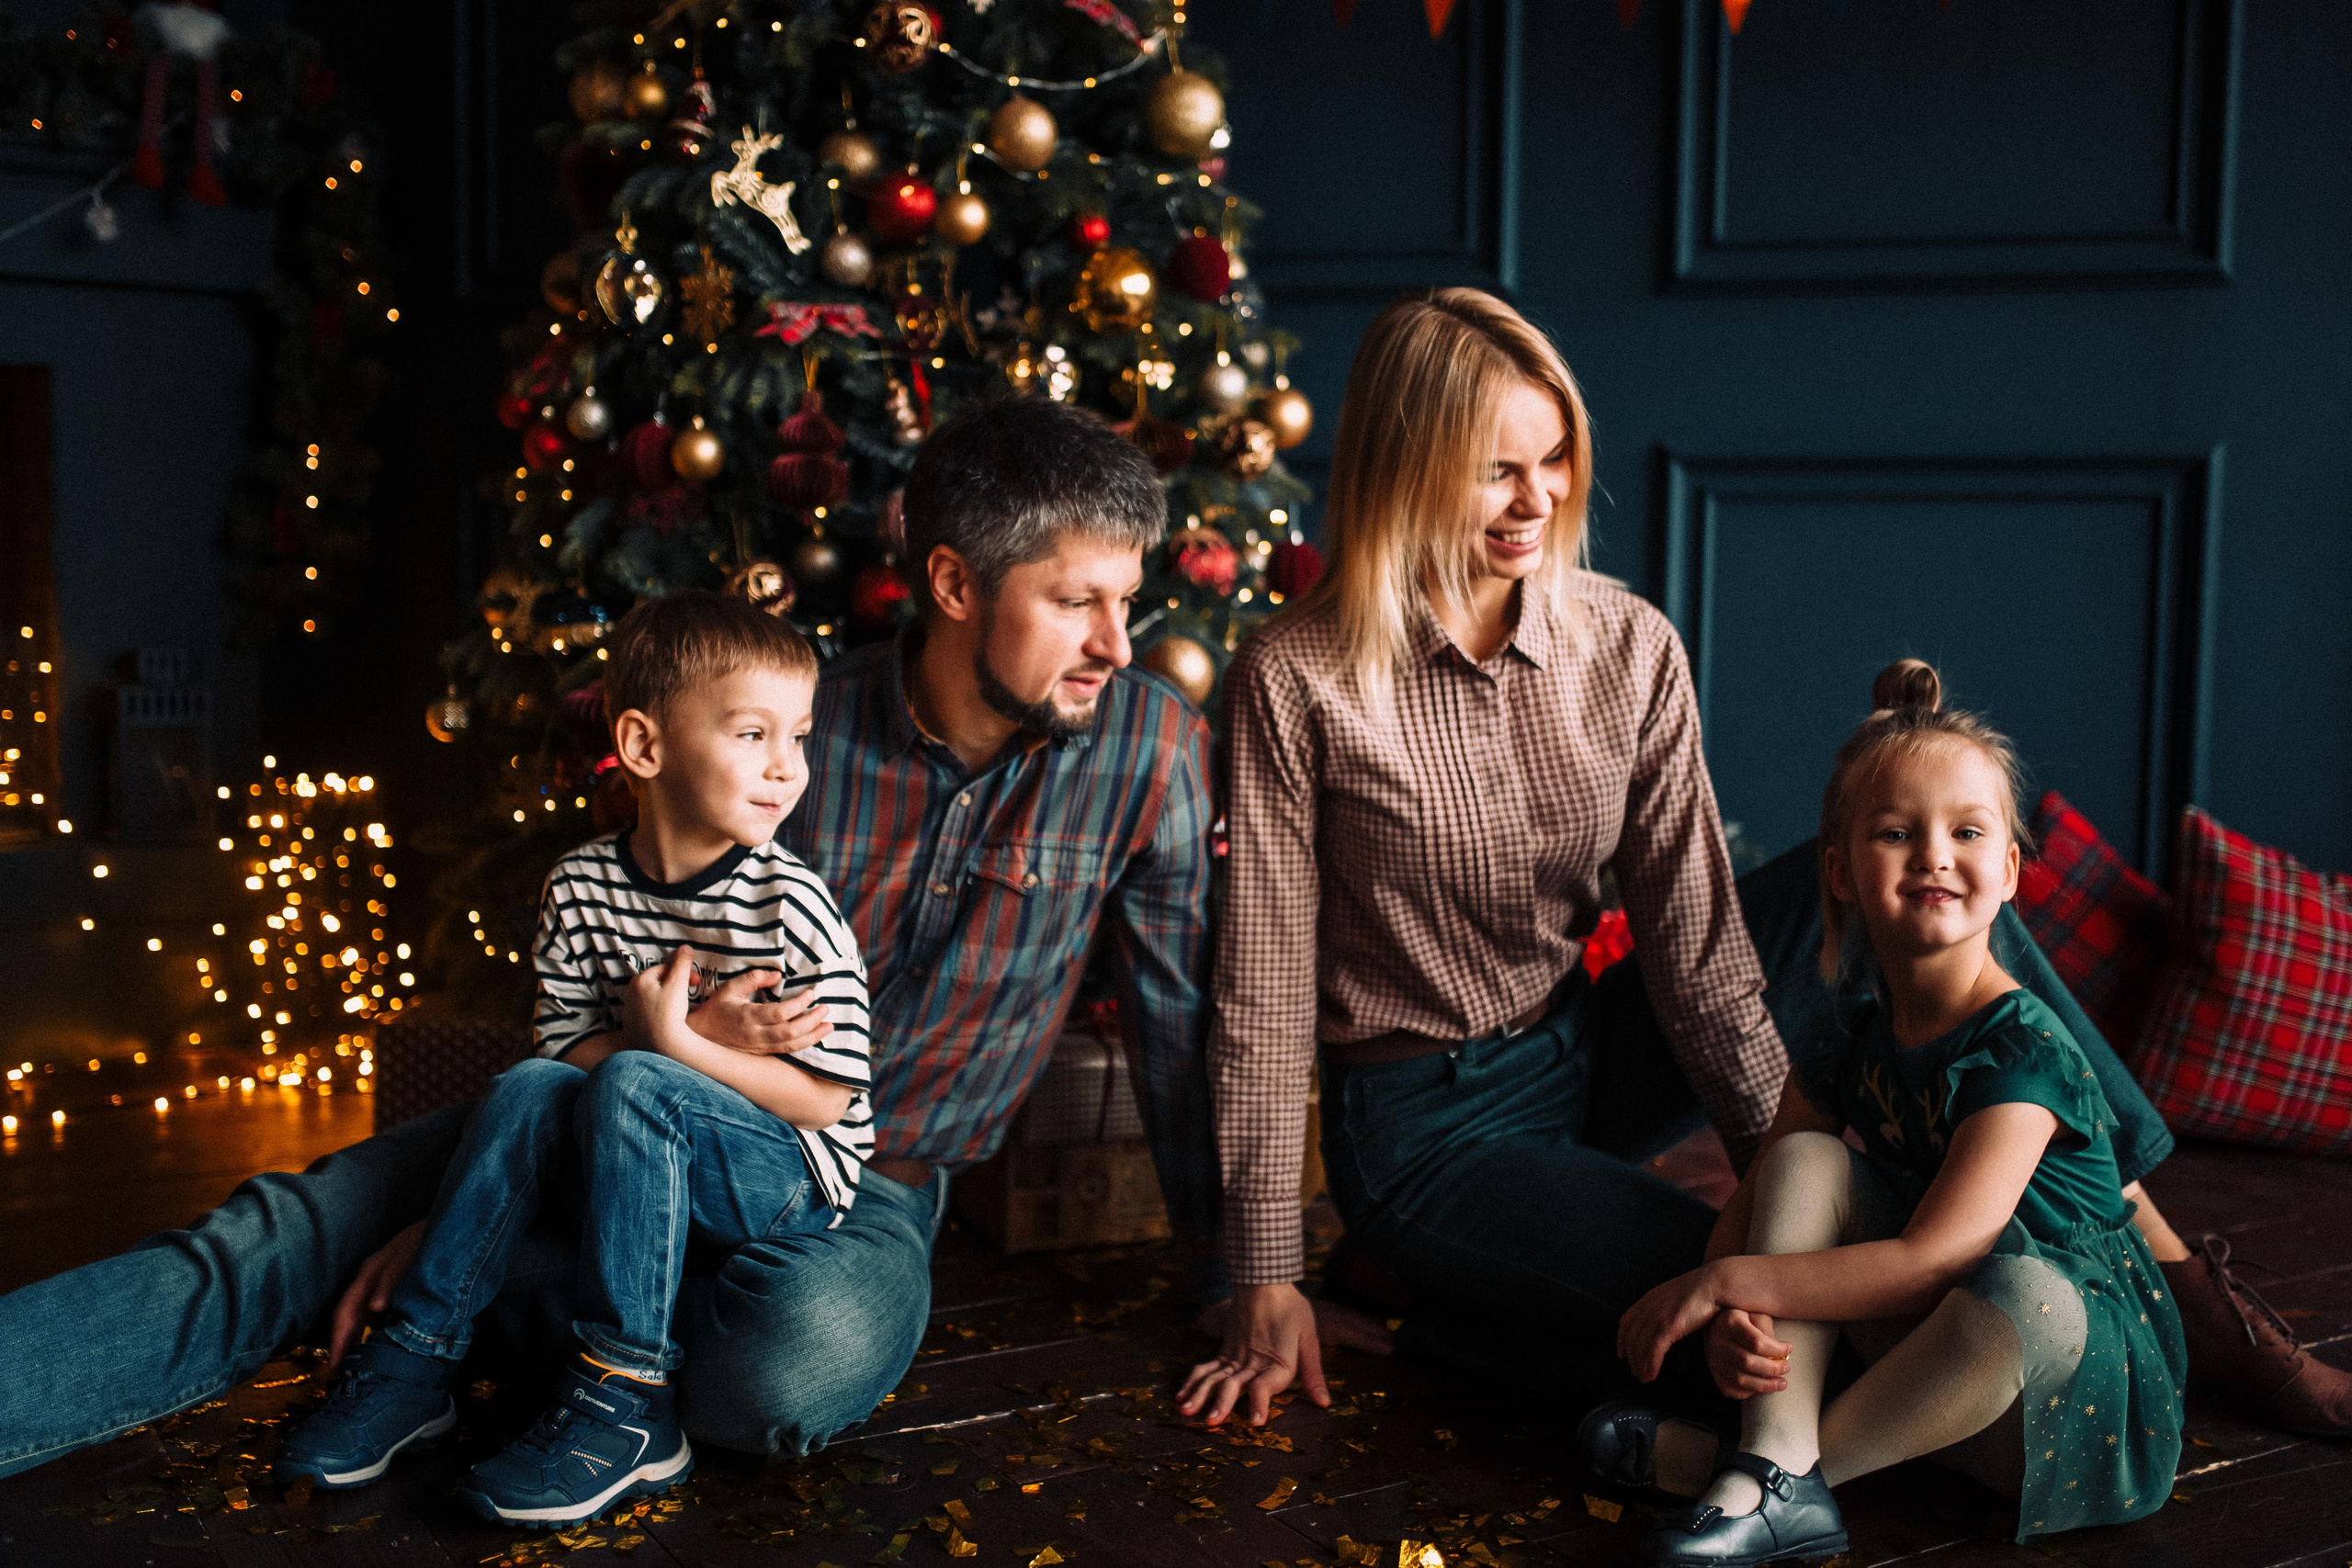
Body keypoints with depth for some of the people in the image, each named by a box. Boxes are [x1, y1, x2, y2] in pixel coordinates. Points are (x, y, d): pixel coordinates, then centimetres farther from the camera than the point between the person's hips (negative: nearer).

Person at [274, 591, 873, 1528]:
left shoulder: (790, 905, -15)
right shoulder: (582, 885, -3)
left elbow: (824, 1099, -15)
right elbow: (564, 1049, -1)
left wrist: (678, 1046, -25)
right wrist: (697, 1035, -16)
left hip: (796, 1179, -4)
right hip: (653, 1158, 4)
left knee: (633, 1084, -29)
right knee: (530, 1087, -20)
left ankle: (624, 1408, -29)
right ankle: (413, 1365, -12)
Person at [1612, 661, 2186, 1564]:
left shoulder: (2022, 1049, -20)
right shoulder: (1850, 1039, 1)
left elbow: (1932, 1257, -28)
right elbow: (1751, 1208, 1)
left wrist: (1722, 1281, -27)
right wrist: (1731, 1319, -23)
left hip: (2074, 1384, -6)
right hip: (1924, 1335, 6)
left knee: (2029, 1292, -40)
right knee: (1804, 1158, -11)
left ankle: (1778, 1459, -18)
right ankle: (1780, 1478, -23)